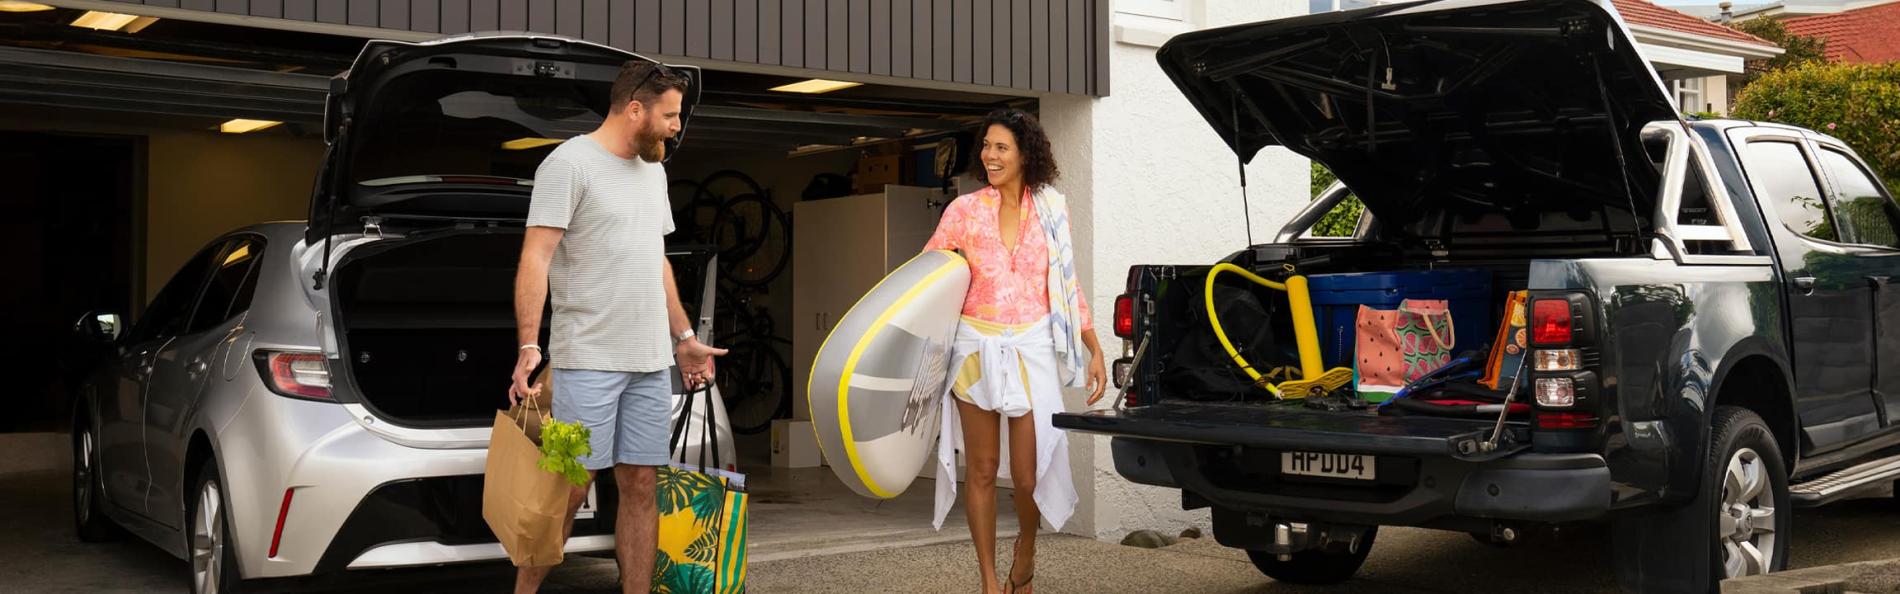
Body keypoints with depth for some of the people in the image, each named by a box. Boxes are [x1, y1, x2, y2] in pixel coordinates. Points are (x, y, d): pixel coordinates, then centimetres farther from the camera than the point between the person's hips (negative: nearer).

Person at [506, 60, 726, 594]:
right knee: (570, 488, -6)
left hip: (652, 363, 7)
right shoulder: (570, 164, -9)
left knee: (640, 486, 7)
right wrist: (529, 346, -23)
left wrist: (684, 338, 23)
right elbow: (535, 258, -14)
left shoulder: (652, 170, 16)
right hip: (588, 363, -7)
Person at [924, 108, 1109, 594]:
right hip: (976, 348, 0)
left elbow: (1067, 285, 11)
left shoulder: (1051, 209, 5)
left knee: (1028, 475, -3)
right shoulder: (965, 209, 2)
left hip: (1032, 349, 0)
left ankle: (1025, 548, 30)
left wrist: (1094, 350, 9)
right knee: (982, 468, 5)